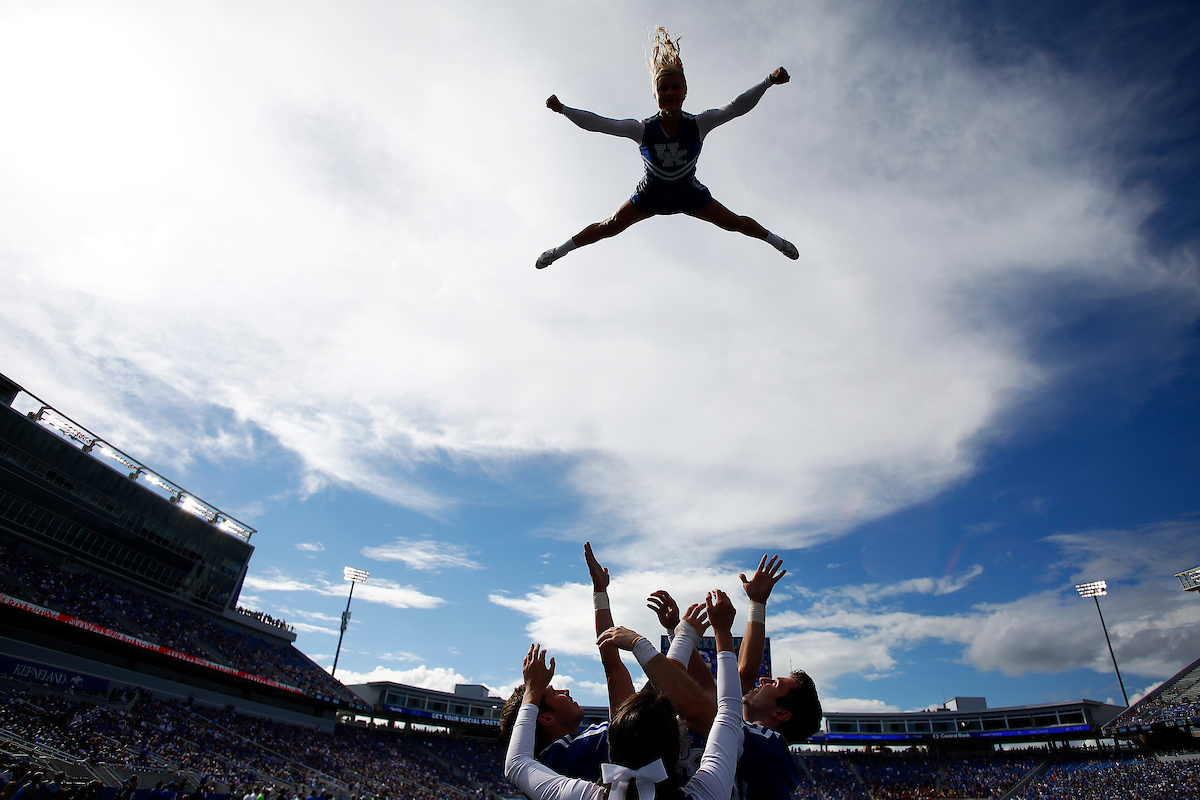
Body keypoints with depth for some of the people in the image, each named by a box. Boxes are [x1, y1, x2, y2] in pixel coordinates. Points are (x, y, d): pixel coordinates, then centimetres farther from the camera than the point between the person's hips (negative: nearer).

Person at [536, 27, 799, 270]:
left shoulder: (697, 125, -26)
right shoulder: (642, 129, -27)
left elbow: (737, 106, -31)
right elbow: (597, 123, -30)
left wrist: (769, 81, -42)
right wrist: (562, 109, -39)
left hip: (689, 194, 1)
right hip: (650, 195, 0)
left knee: (734, 222, 7)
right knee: (609, 227, 5)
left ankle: (773, 239, 36)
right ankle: (561, 250, 25)